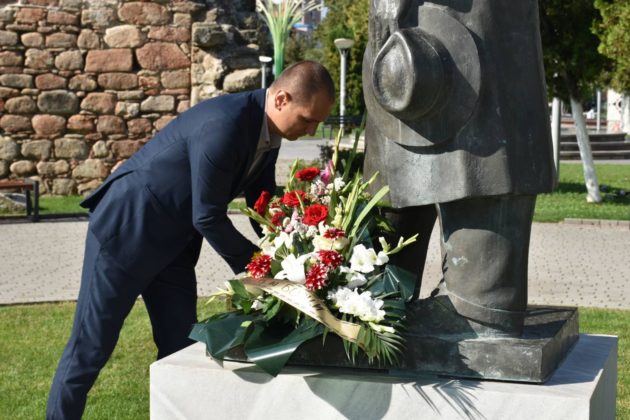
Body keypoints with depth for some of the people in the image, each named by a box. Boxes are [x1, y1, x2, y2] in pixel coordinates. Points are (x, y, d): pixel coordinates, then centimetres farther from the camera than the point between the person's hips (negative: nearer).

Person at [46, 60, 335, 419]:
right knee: (90, 348, 1)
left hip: (174, 242, 9)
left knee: (181, 346, 8)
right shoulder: (223, 126, -30)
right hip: (127, 229, -8)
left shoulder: (267, 129, -2)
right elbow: (208, 218, -25)